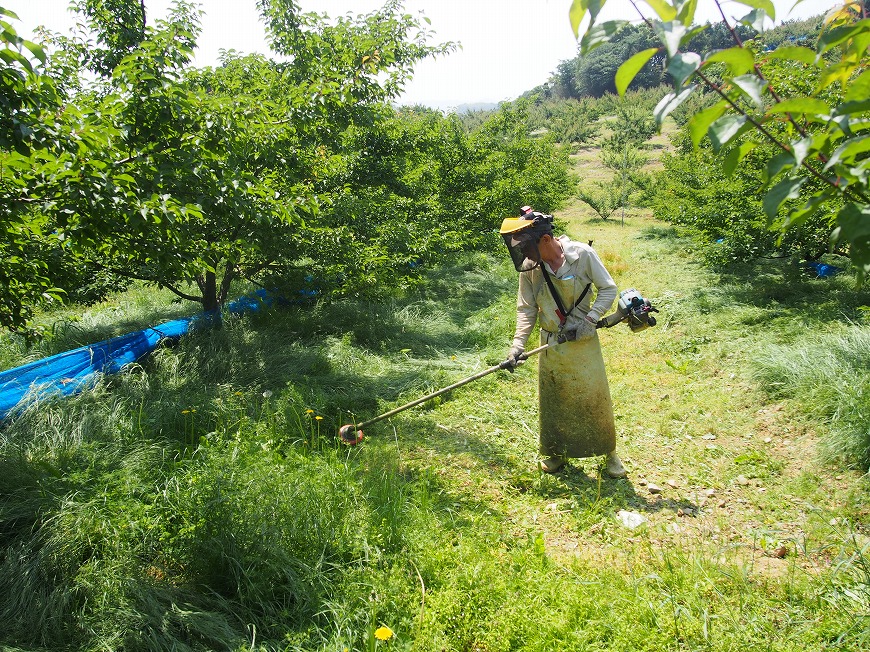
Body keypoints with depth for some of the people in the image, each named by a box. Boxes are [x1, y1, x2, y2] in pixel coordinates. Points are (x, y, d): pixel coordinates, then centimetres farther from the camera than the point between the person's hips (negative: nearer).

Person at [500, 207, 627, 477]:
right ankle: (556, 452, 33)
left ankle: (610, 454, 27)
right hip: (551, 345, 3)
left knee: (595, 397, 7)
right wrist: (517, 345, -12)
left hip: (583, 342, -2)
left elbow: (608, 289, -6)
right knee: (552, 401, 12)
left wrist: (589, 320, -17)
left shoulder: (582, 254, -16)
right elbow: (526, 310, -2)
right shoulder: (528, 266, -8)